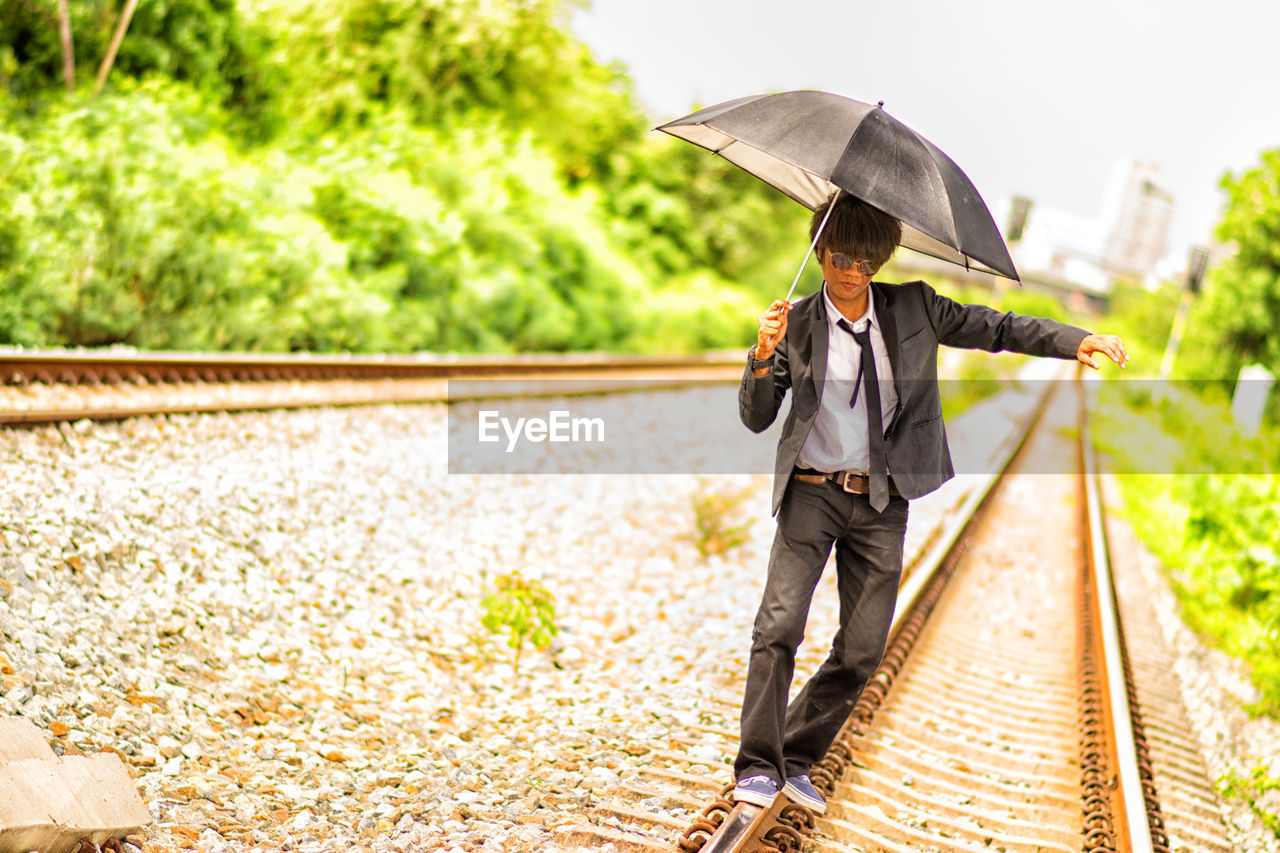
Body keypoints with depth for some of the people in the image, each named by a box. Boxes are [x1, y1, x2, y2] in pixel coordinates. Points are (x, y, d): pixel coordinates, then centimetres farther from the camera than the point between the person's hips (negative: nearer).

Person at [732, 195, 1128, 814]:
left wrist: (1075, 341, -5)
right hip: (812, 491, -2)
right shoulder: (796, 323, -1)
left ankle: (796, 762, 18)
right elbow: (756, 419, -3)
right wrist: (763, 357, -21)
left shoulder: (915, 310, 4)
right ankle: (758, 767, -4)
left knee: (863, 650, 2)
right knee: (779, 625, -15)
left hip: (882, 505, 2)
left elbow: (996, 328, 8)